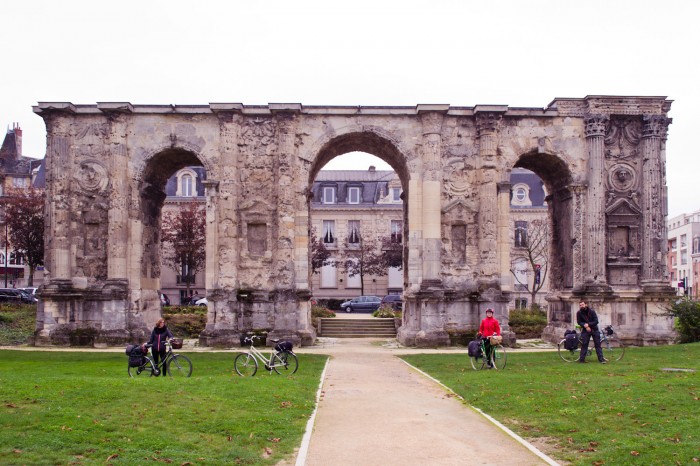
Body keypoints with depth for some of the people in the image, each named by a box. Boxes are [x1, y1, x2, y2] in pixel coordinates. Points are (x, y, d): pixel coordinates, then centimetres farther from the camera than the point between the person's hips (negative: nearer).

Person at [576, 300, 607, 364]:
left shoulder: (592, 311, -7)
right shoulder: (579, 313, -5)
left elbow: (596, 321, -10)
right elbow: (579, 322, -4)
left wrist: (588, 324, -20)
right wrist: (585, 326, -19)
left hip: (594, 329, 0)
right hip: (585, 330, 0)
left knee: (598, 344, 0)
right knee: (584, 344, -3)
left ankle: (601, 359, 0)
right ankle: (581, 359, 1)